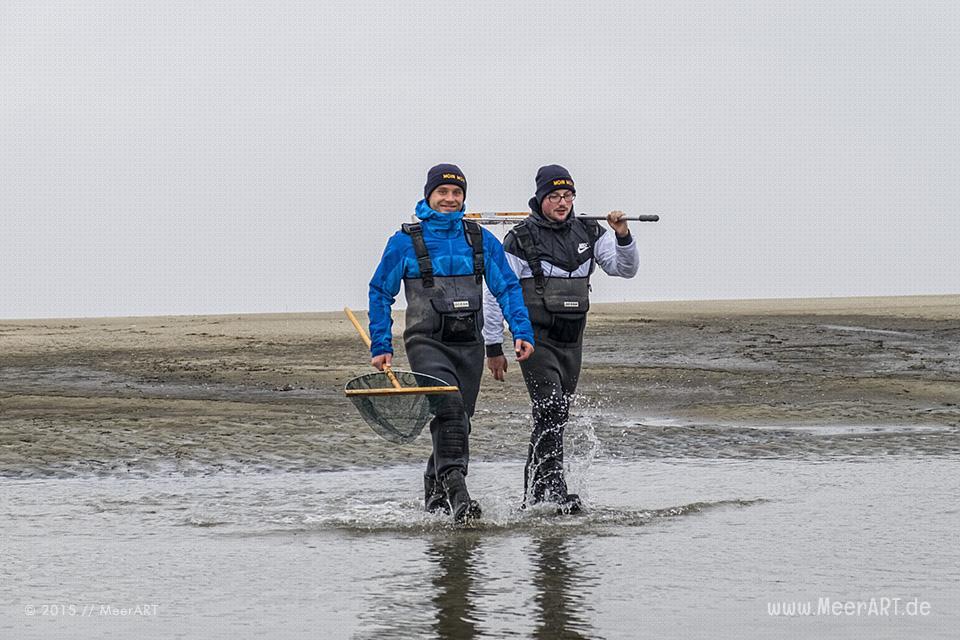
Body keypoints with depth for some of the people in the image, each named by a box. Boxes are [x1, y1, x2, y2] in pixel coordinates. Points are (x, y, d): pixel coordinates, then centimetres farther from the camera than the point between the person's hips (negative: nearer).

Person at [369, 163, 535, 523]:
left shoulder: (481, 240, 8)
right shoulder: (406, 241, -1)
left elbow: (508, 288, 10)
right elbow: (380, 294, 6)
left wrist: (522, 332, -4)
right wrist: (381, 346, 1)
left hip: (469, 344, 4)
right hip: (427, 342, -4)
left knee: (459, 421, 9)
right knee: (449, 409, -24)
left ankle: (436, 496, 26)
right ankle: (456, 492, -30)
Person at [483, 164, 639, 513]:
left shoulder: (588, 233, 7)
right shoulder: (521, 239, -7)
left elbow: (626, 268, 6)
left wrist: (623, 236, -14)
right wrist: (493, 348, -5)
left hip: (572, 340, 5)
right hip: (536, 337, -5)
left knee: (556, 416, 10)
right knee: (550, 408, -19)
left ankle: (534, 493, 20)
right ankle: (555, 489, -20)